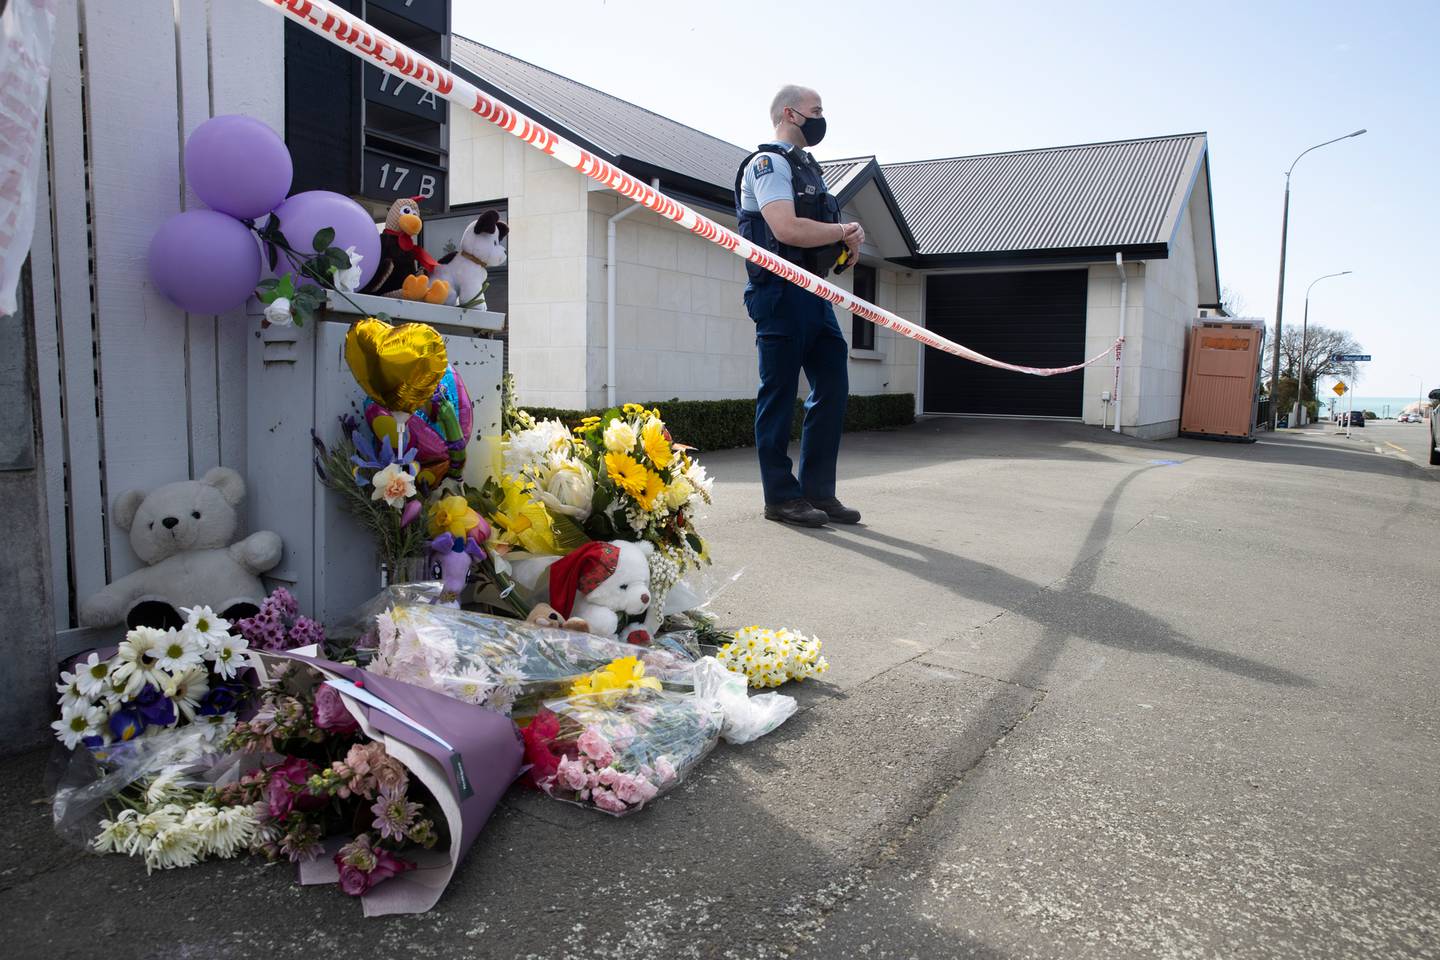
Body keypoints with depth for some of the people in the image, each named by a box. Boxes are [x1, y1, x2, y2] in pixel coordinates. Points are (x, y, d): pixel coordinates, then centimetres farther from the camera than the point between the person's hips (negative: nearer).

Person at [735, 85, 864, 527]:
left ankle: (817, 490, 15)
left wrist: (847, 240, 0)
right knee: (779, 393, -3)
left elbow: (822, 231, 24)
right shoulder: (768, 163, -6)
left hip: (814, 292, 9)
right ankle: (781, 496, 4)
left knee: (833, 387, 8)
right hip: (781, 291, -9)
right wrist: (843, 232, -7)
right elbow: (787, 229, -22)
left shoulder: (807, 167, 23)